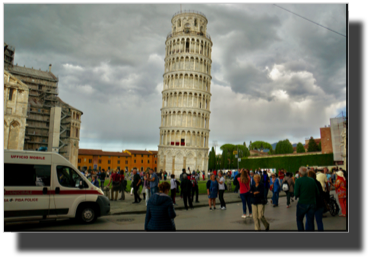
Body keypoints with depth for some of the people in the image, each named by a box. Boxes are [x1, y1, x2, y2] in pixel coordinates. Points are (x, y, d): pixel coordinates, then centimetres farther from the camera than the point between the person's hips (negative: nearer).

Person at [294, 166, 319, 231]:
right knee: (310, 222, 10)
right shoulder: (312, 180, 3)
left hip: (302, 204, -3)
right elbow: (317, 193, 6)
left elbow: (296, 194, -14)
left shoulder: (298, 180, -9)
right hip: (312, 204, 3)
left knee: (299, 220, 17)